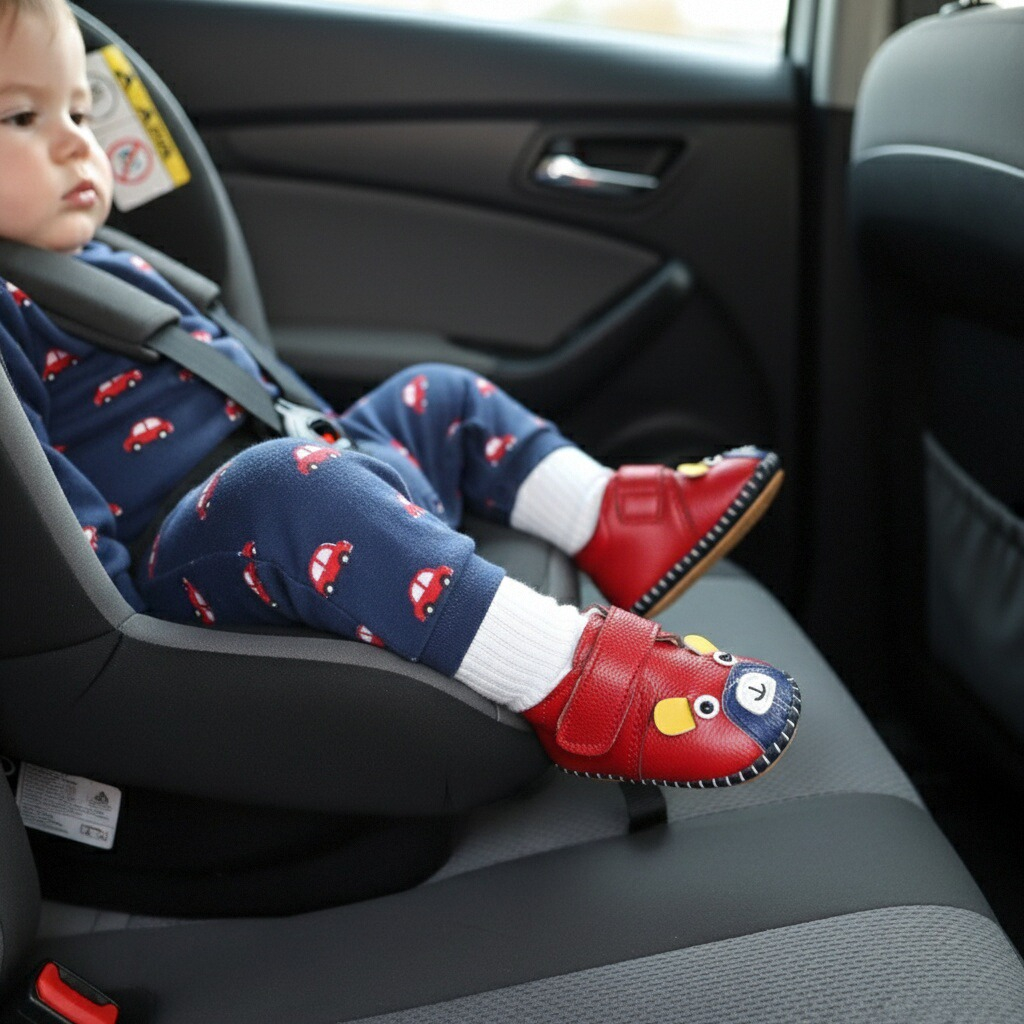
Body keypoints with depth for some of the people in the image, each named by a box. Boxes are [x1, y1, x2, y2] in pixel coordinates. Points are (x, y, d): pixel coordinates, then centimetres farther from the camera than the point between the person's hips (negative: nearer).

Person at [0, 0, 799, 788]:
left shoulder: (109, 269, 20)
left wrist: (329, 441, 26)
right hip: (186, 578, -10)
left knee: (440, 397, 18)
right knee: (291, 485, -39)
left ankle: (612, 522, 1)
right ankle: (574, 681, -42)